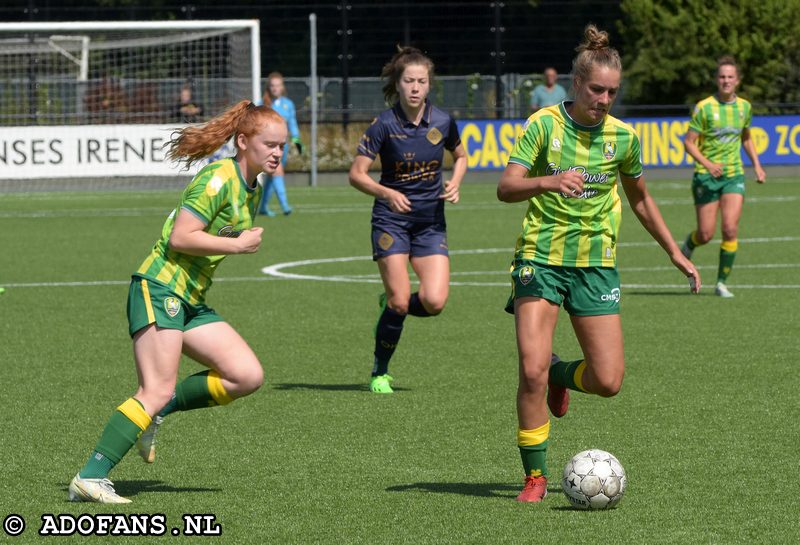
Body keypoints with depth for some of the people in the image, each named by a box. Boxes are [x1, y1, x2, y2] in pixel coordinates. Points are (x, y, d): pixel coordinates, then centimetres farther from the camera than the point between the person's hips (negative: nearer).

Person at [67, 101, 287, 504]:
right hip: (158, 289, -9)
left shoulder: (252, 190, 15)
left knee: (248, 376, -2)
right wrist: (238, 245, -14)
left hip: (191, 302, 9)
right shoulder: (218, 178, -13)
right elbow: (181, 237, -19)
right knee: (159, 391, -18)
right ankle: (90, 478, -18)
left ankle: (153, 413, 6)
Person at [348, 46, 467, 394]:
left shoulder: (443, 122, -2)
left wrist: (454, 183, -2)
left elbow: (460, 156, 18)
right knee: (400, 303, -10)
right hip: (392, 220, -3)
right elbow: (356, 174, -10)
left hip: (431, 222, 3)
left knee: (434, 302, -13)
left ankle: (392, 304, 22)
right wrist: (387, 193, -27)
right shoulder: (384, 125, -11)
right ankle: (380, 372, 12)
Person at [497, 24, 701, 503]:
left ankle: (560, 374, 29)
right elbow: (506, 188, -15)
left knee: (608, 380, -7)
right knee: (532, 370, -16)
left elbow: (641, 199, 20)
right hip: (541, 259, -3)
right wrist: (547, 182, -34)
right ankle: (536, 477, 1)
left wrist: (676, 254, 20)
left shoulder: (623, 136, 4)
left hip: (596, 265, 3)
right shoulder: (544, 125, -6)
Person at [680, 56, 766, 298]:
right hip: (706, 177, -3)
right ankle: (687, 247, 36)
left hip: (734, 175, 3)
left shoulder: (744, 107, 6)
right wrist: (707, 163, -22)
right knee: (706, 234, -1)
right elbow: (689, 142, -8)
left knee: (731, 230, -12)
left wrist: (757, 165, 12)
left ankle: (722, 282, 1)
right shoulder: (704, 107, -8)